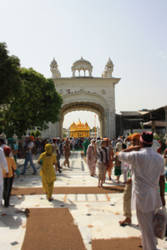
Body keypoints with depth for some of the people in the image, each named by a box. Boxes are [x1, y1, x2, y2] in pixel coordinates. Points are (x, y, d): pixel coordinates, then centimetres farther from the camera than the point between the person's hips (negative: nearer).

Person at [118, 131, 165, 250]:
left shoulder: (136, 155, -16)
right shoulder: (159, 158, 1)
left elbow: (120, 155, -1)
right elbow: (162, 179, 7)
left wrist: (133, 148, 7)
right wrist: (162, 196, 15)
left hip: (142, 196, -6)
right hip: (154, 196, 7)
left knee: (146, 228, 5)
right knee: (151, 225, 23)